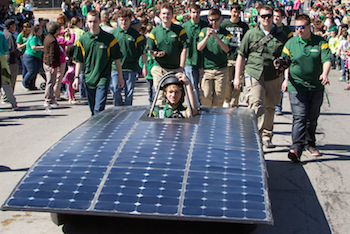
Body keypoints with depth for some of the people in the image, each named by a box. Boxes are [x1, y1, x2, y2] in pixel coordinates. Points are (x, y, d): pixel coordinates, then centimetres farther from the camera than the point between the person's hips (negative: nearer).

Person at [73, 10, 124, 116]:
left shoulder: (109, 39, -5)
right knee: (93, 110, 13)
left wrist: (120, 78, 2)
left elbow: (117, 59, 1)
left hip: (103, 79, -4)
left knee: (99, 109, -13)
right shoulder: (82, 39, 2)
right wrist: (76, 78, 6)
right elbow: (78, 60, 11)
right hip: (89, 79, 4)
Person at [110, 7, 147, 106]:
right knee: (115, 92, -4)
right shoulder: (113, 33, 4)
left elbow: (143, 52, 4)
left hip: (131, 69, -1)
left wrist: (144, 67, 1)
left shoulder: (135, 34, 0)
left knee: (129, 93, 5)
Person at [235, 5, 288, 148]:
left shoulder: (281, 35, 9)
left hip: (274, 77, 2)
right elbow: (241, 55, 7)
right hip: (254, 75, -2)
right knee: (257, 104, -17)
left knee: (270, 107, 10)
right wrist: (237, 77, 4)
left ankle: (266, 136, 23)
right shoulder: (251, 34, 5)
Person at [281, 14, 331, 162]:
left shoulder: (320, 42, 1)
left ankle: (309, 144, 30)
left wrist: (325, 74, -26)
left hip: (316, 87, 2)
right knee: (299, 117, -13)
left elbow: (327, 59, -8)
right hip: (297, 87, -2)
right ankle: (296, 148, -19)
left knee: (312, 118, 13)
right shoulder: (291, 43, 2)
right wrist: (286, 79, -5)